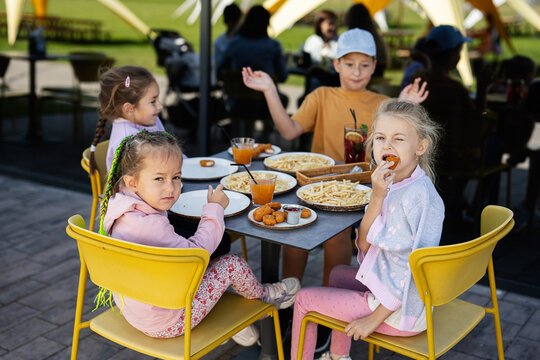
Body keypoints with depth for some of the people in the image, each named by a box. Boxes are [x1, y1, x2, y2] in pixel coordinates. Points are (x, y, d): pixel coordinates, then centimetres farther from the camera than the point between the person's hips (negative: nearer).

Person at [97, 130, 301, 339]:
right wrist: (215, 208, -12)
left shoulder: (124, 212, -4)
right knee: (232, 264, -2)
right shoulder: (149, 225, -35)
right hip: (165, 324, -9)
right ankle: (262, 295, 29)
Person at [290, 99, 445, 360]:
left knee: (304, 299, 3)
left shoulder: (418, 195, -26)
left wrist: (375, 318, -19)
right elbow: (364, 244, -5)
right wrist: (377, 197, -20)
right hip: (388, 286, 8)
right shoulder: (392, 185, -1)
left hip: (400, 312, -8)